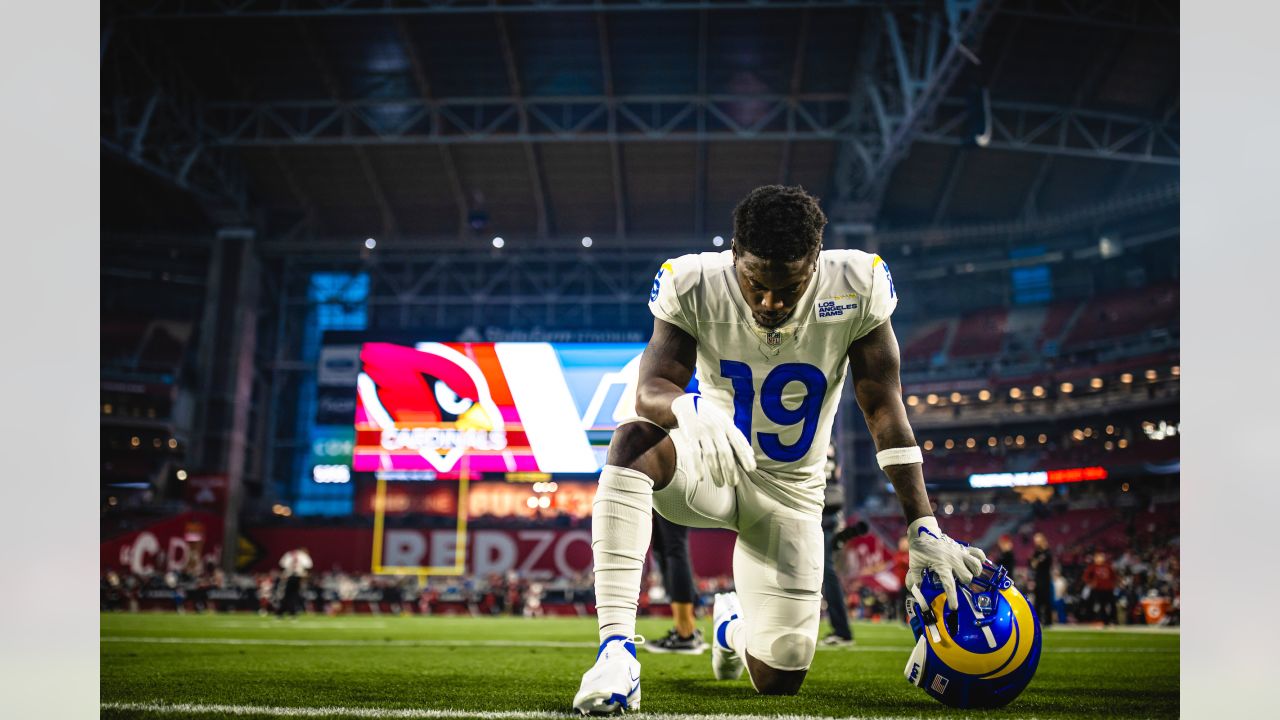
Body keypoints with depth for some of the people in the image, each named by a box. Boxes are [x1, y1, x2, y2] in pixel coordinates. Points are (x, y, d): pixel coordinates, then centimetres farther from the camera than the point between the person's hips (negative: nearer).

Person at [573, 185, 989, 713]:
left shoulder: (856, 289, -19)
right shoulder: (695, 286, -19)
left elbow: (885, 413, -16)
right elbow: (651, 388, -29)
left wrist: (923, 528, -21)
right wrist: (695, 414, -53)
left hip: (790, 490, 1)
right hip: (711, 468, -1)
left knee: (779, 683, 3)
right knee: (634, 440, -37)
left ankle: (734, 624, 43)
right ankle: (617, 649, -35)